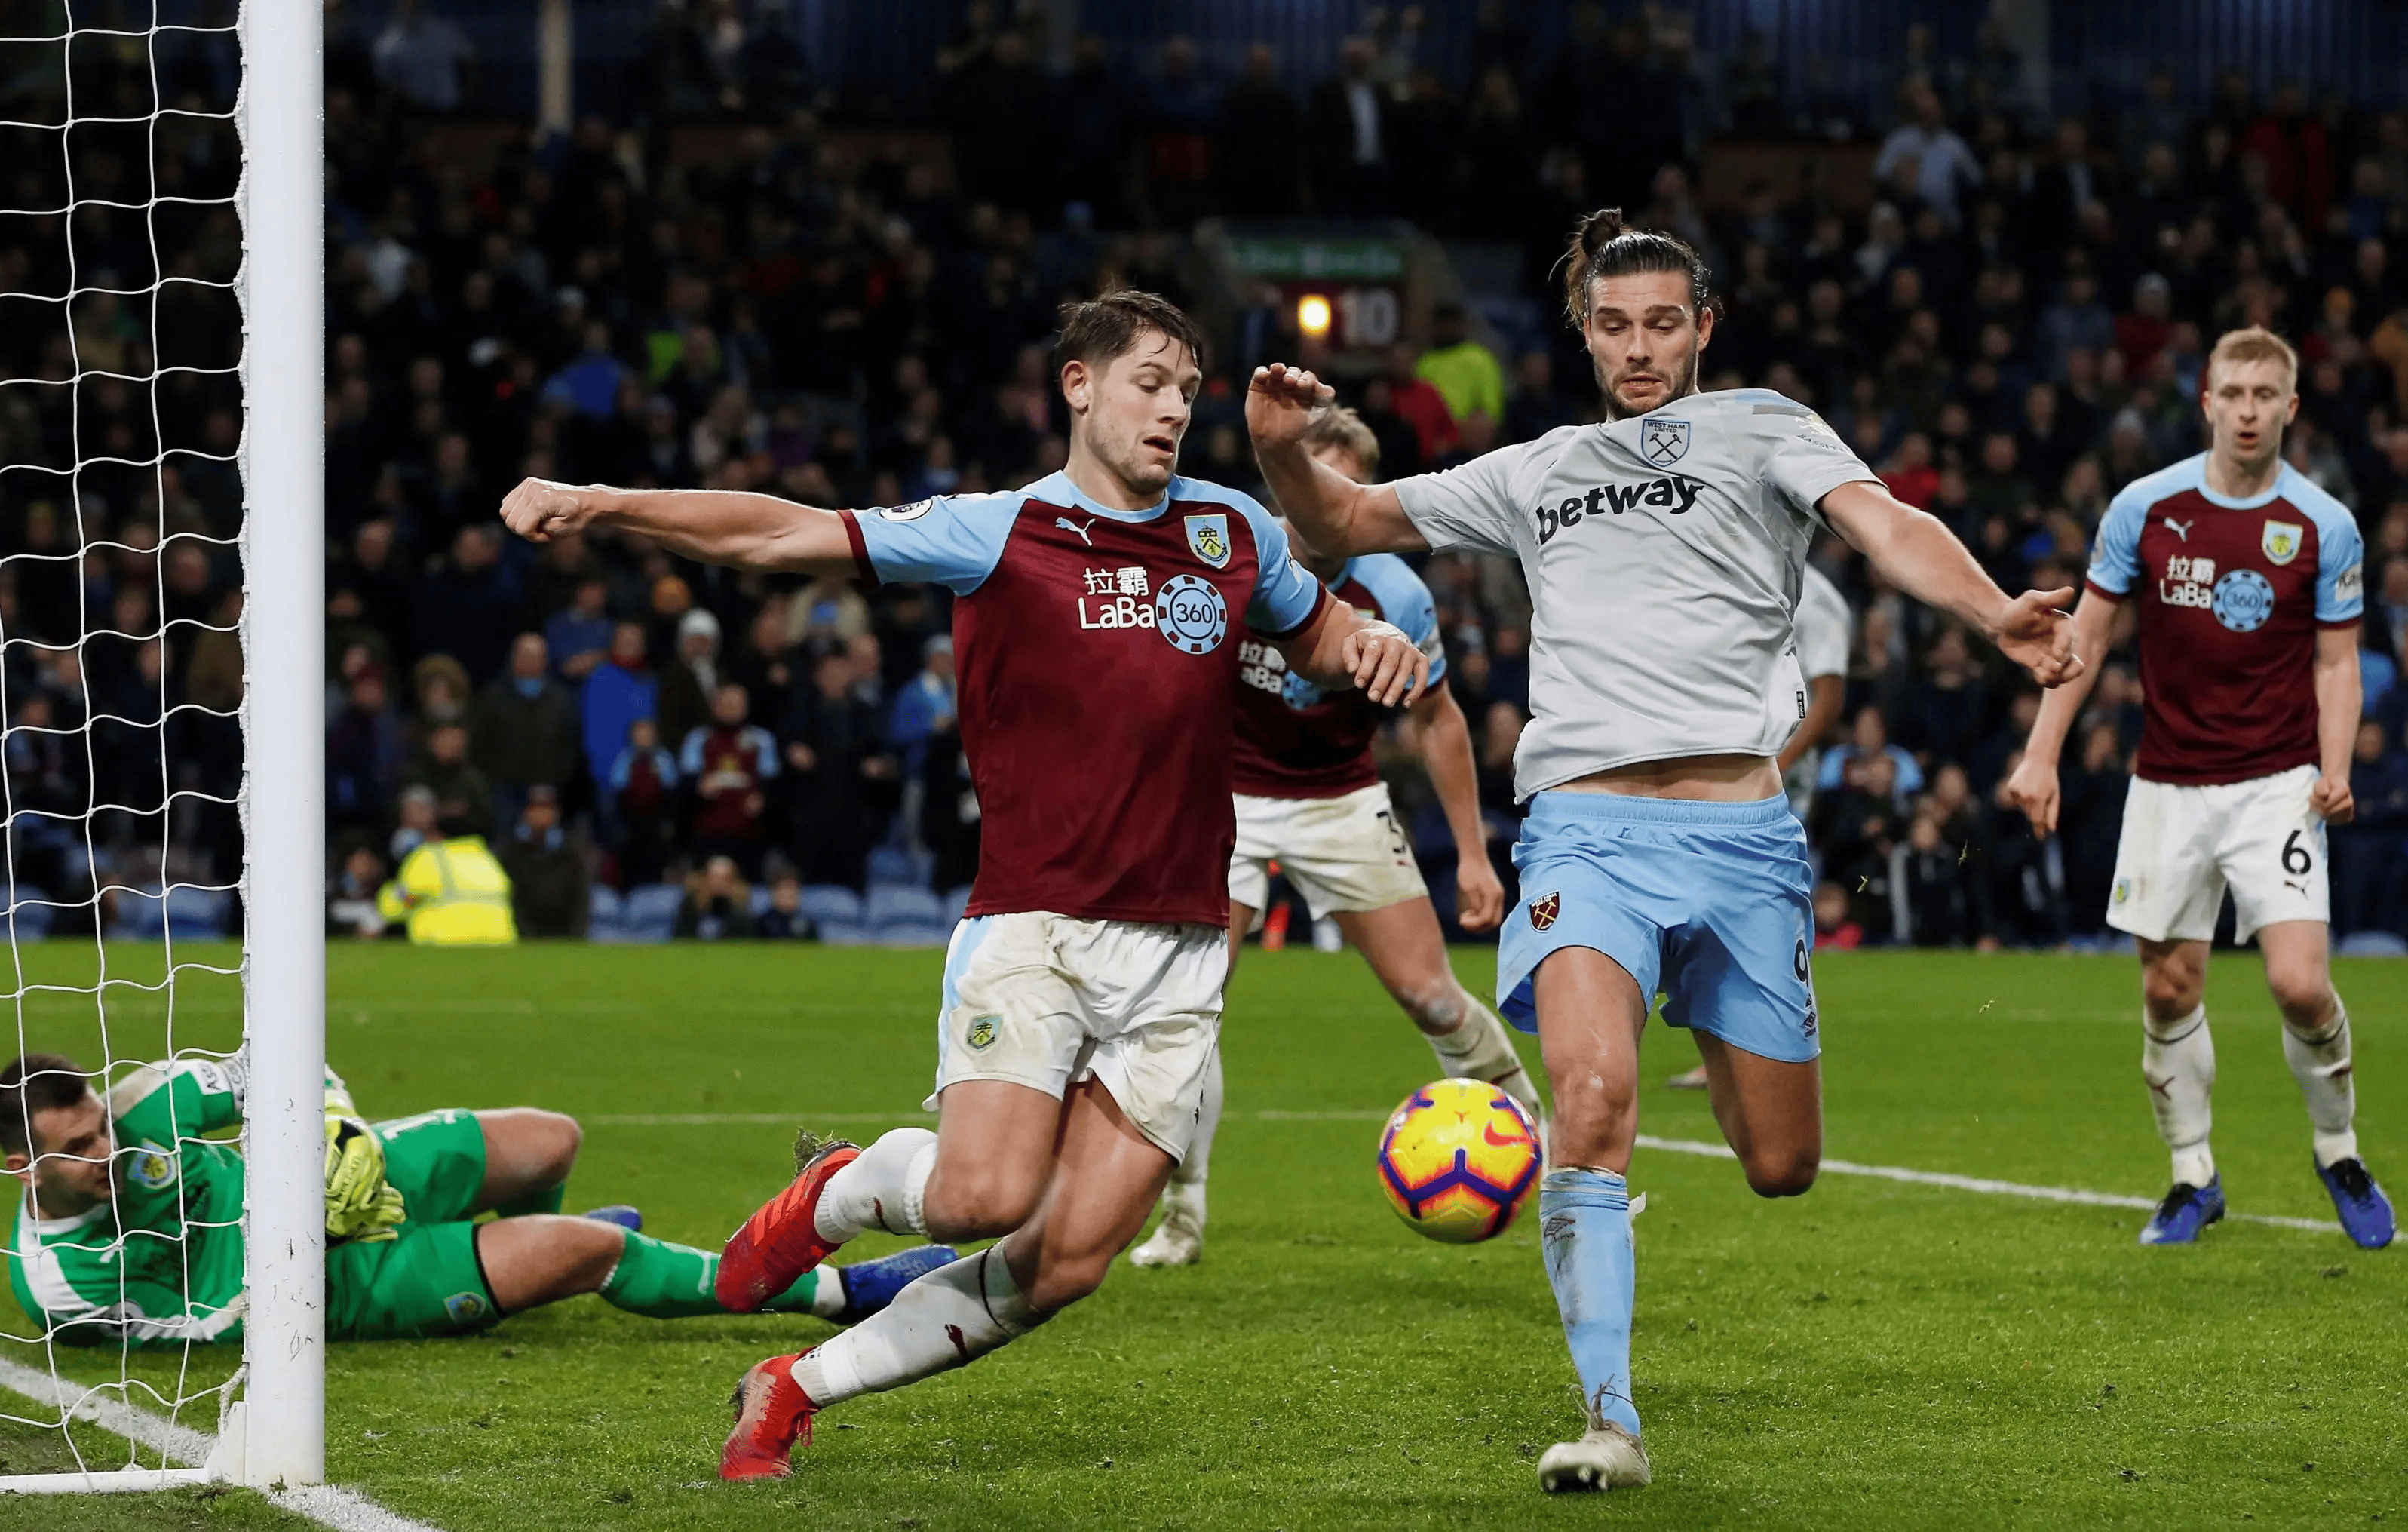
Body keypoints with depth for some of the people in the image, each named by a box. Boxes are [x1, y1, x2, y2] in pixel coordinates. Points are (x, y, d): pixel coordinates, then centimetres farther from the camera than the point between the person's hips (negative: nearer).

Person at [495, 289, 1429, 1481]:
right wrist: (600, 504, -14)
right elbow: (777, 535, -3)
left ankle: (798, 1390, 11)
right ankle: (833, 1194, 11)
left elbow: (1318, 632, 32)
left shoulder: (1232, 532, 13)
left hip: (1179, 956, 4)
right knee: (984, 1195, -24)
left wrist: (1371, 642, 8)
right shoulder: (997, 533, 1)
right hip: (1031, 924, -4)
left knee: (1065, 1263, -6)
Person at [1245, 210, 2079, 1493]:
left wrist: (1996, 614, -26)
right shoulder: (1536, 474, 21)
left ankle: (1726, 1057, 44)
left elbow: (1886, 527, -6)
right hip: (1585, 831, 1)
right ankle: (1610, 1421, -21)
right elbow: (1344, 524, 26)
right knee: (1594, 1100, -25)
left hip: (1738, 832, 0)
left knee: (1782, 1169, 6)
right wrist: (1281, 450, 3)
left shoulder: (1763, 429, 12)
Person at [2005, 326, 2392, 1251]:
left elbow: (2335, 660, 3)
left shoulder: (2324, 526, -4)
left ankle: (2339, 1151, 10)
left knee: (2299, 983, -14)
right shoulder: (2145, 507, -2)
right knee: (2169, 992, 3)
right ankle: (2193, 1176, 19)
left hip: (2277, 784, -2)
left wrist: (2335, 769, -12)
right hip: (2168, 786, 2)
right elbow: (2087, 630, 5)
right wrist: (2042, 754, -1)